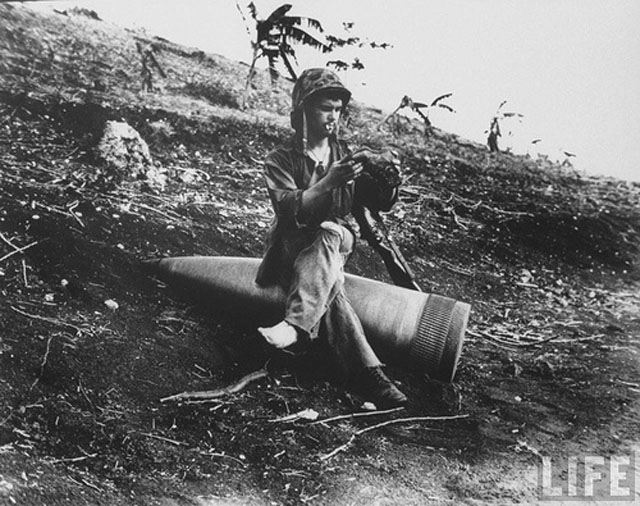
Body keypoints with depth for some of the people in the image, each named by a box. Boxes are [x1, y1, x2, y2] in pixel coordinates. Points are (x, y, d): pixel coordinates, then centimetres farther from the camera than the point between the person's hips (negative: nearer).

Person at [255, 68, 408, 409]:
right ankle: (367, 373, -49)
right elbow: (291, 212, -18)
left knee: (329, 232, -35)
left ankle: (297, 324, -51)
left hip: (337, 244, 2)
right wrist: (330, 182, -31)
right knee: (327, 279, -36)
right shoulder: (280, 160, 0)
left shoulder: (345, 153, 12)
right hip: (290, 251, -2)